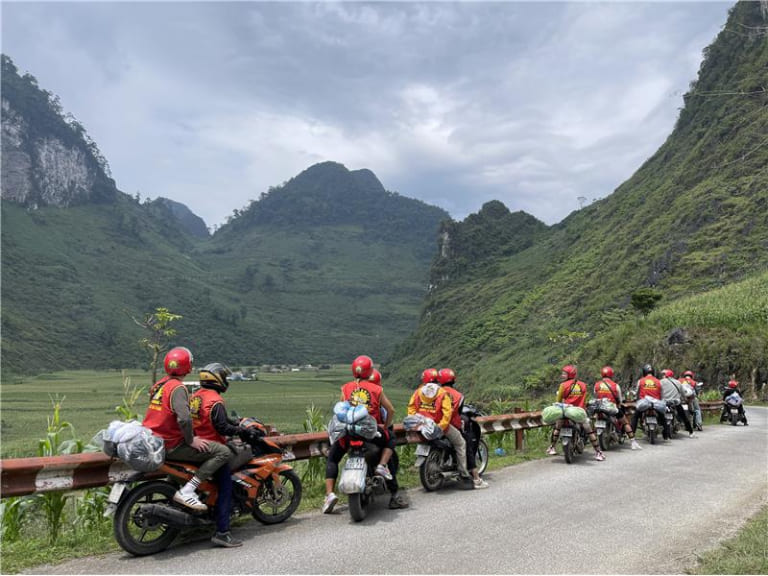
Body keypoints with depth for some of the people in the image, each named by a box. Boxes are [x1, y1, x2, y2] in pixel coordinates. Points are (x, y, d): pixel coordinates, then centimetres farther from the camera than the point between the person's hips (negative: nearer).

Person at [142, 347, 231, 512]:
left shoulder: (159, 384, 10)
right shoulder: (178, 388, -18)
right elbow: (184, 418, -32)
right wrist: (191, 440, -15)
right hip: (170, 446, -10)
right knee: (223, 452, -14)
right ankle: (186, 491, -17)